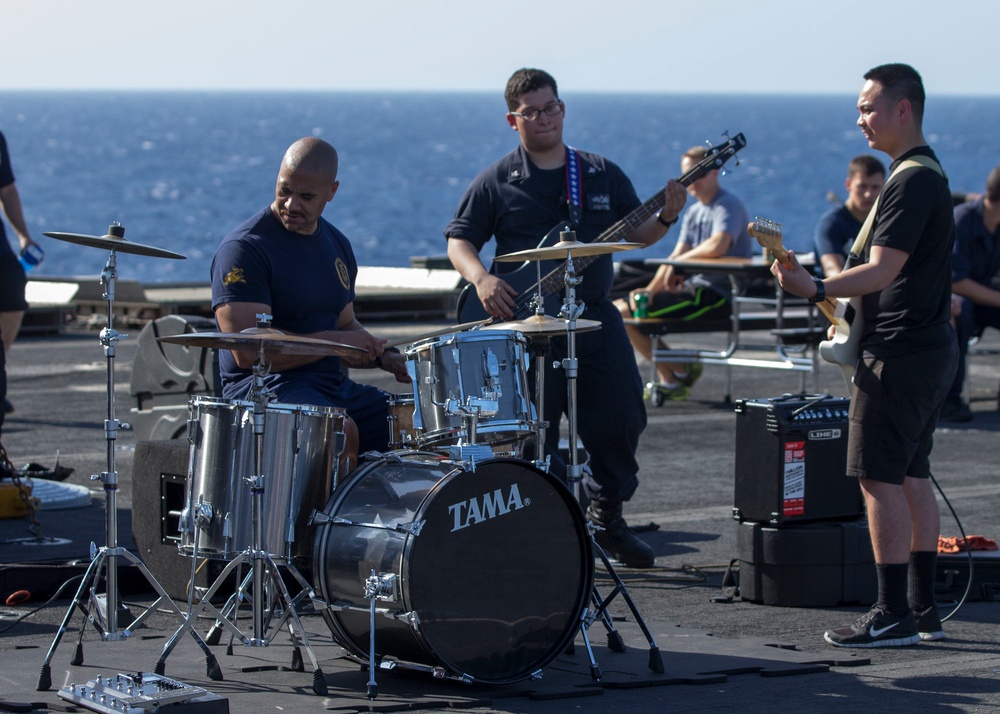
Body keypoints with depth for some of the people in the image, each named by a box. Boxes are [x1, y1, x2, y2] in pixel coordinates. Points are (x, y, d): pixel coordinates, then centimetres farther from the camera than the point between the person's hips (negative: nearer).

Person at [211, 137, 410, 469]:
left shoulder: (337, 245, 13)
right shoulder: (244, 248, -12)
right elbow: (247, 351, -20)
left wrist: (384, 357, 5)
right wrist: (334, 341, -19)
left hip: (333, 385, 8)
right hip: (262, 387, -8)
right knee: (340, 429, -37)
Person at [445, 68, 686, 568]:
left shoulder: (602, 175, 11)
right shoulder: (497, 183, 2)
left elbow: (637, 232, 11)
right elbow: (458, 240, 2)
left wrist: (666, 217, -10)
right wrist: (481, 278, -17)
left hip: (595, 319, 3)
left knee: (621, 421, 4)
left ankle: (606, 517, 23)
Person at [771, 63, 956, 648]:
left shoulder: (911, 182, -17)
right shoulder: (928, 173, 17)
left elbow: (882, 271, -25)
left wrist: (818, 289, -35)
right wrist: (852, 322, 26)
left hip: (900, 353, -11)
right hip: (931, 347, 11)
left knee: (881, 478, -9)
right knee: (912, 476, 13)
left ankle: (893, 616, -9)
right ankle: (923, 609, 16)